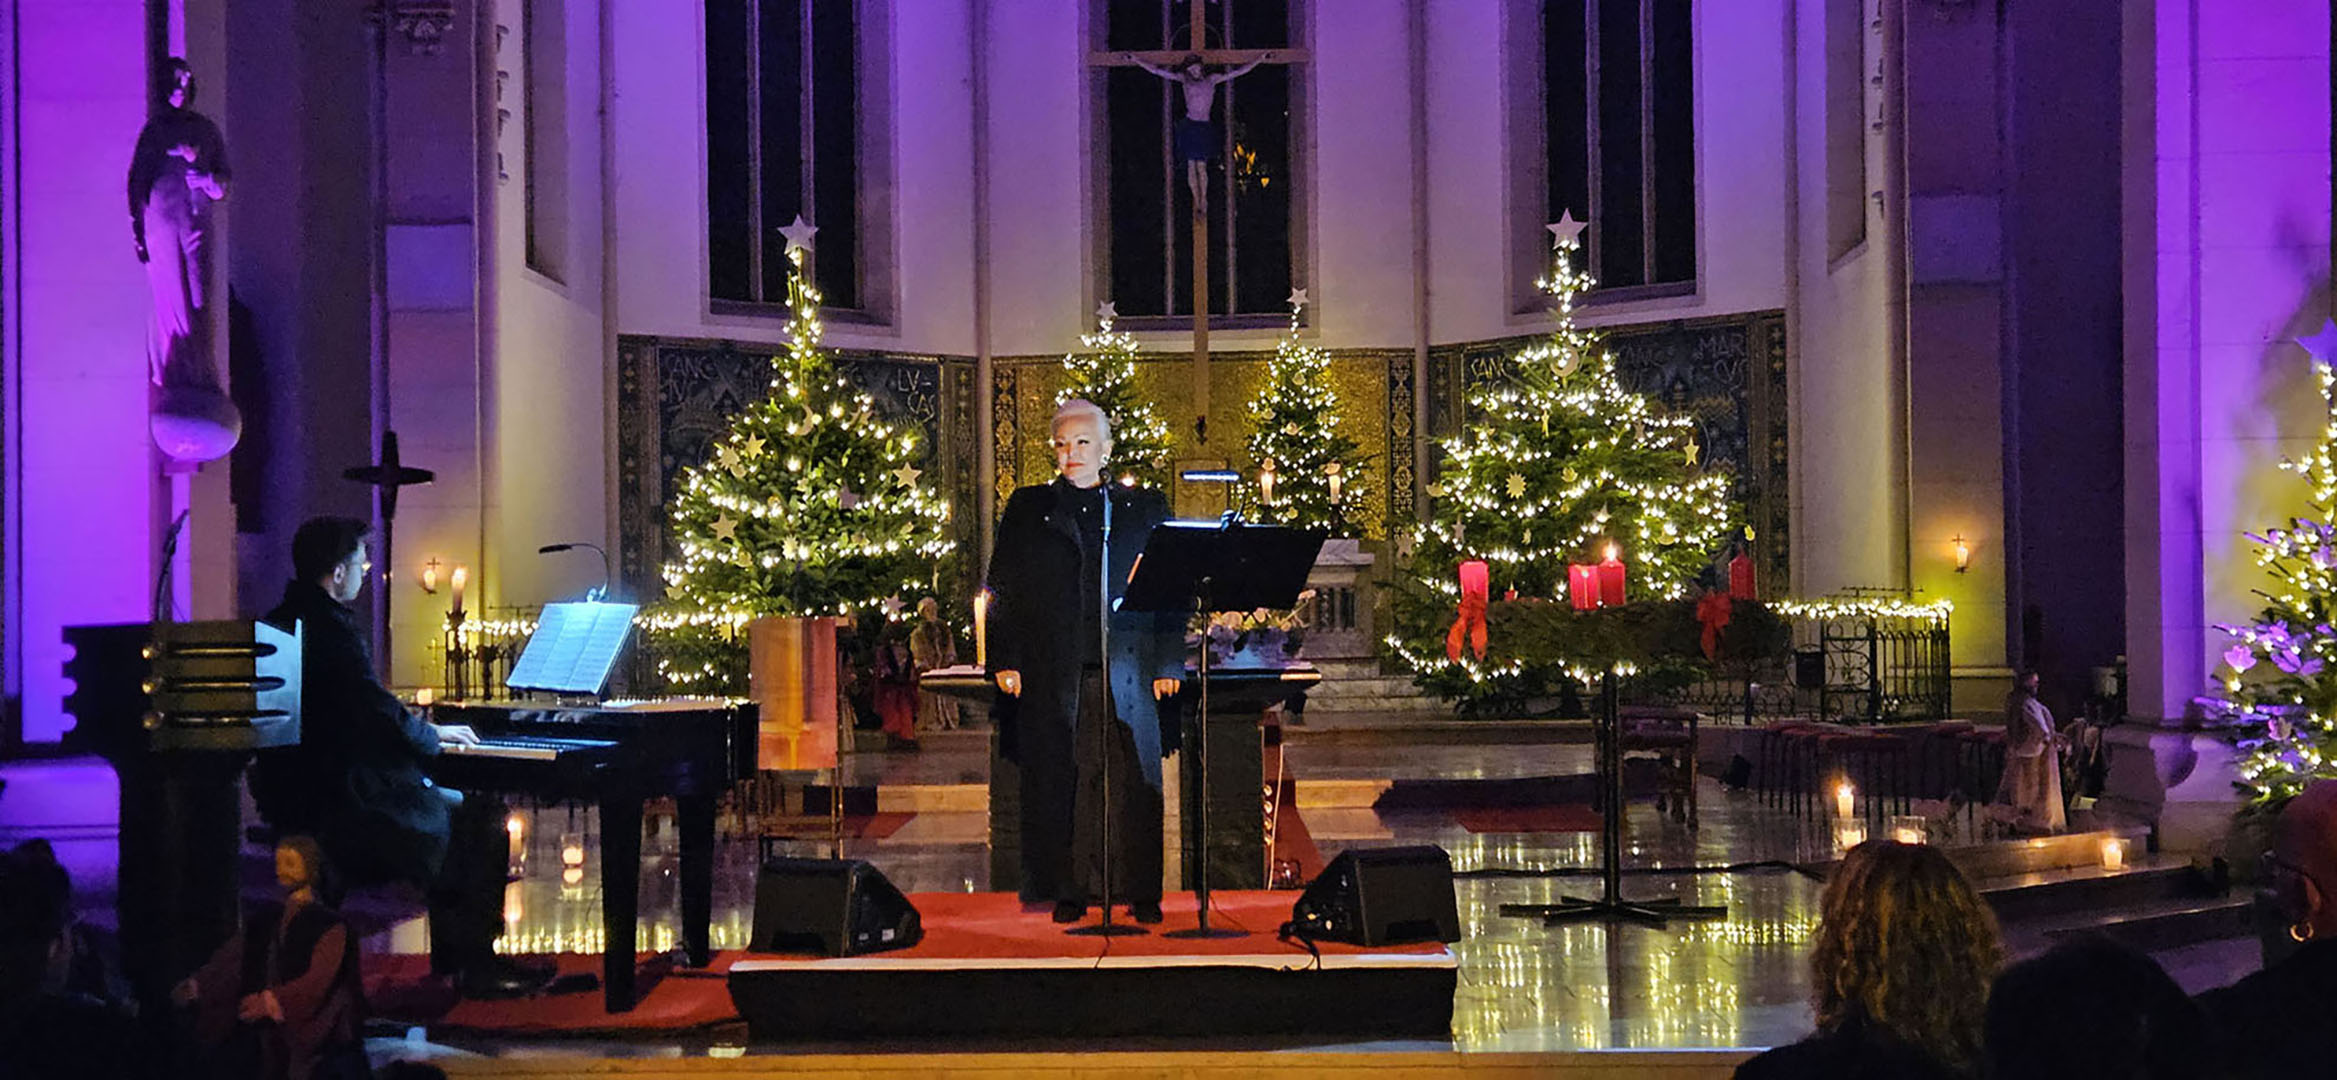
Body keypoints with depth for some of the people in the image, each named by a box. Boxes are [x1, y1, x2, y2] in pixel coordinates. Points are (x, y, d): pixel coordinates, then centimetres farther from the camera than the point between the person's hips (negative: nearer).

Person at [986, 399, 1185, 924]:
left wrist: (1168, 663, 1)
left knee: (1135, 783, -1)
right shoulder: (1027, 508, 13)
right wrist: (1005, 660, -1)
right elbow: (1003, 589, 9)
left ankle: (1142, 894, 7)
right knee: (1057, 782, 1)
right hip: (1053, 672, 0)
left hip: (1128, 671, 0)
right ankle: (1068, 891, 9)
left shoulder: (1145, 508, 12)